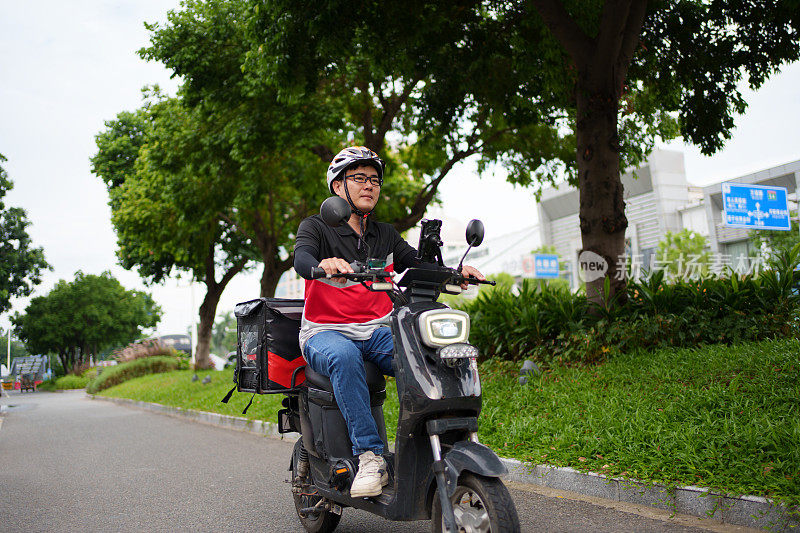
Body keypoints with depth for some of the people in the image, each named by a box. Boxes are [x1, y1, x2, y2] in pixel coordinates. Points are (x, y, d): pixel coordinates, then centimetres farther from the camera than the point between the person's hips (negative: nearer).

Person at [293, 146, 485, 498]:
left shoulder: (385, 235, 17)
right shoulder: (316, 227, 1)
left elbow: (420, 267, 12)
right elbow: (301, 258, -20)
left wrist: (455, 271, -10)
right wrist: (323, 265, -45)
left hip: (378, 331, 4)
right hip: (326, 332, -3)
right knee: (344, 357, -38)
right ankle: (370, 456, -34)